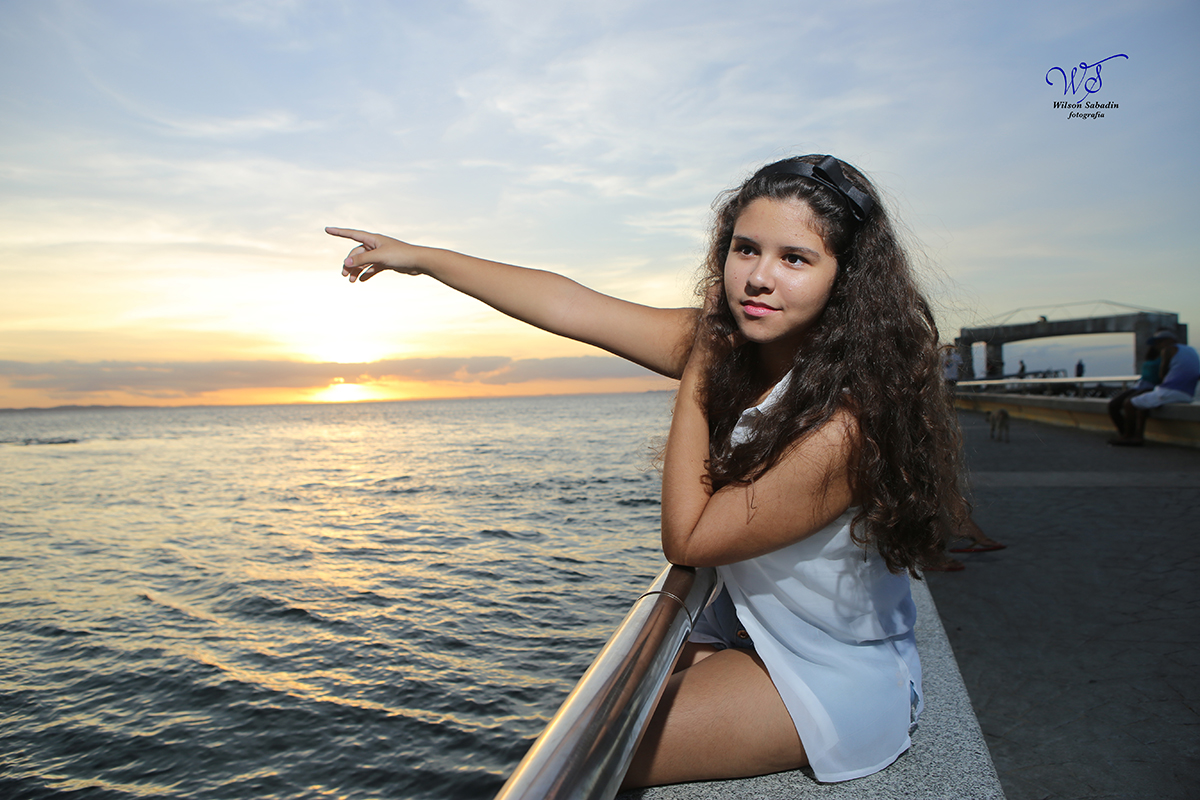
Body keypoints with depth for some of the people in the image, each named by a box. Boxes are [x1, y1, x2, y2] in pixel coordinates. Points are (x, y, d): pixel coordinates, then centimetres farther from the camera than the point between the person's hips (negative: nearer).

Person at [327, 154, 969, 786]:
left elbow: (686, 539, -22)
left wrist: (693, 378, -22)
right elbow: (569, 306, -7)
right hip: (750, 630, 6)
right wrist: (418, 257, -2)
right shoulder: (725, 345, -11)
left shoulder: (843, 422, -32)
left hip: (836, 681, -6)